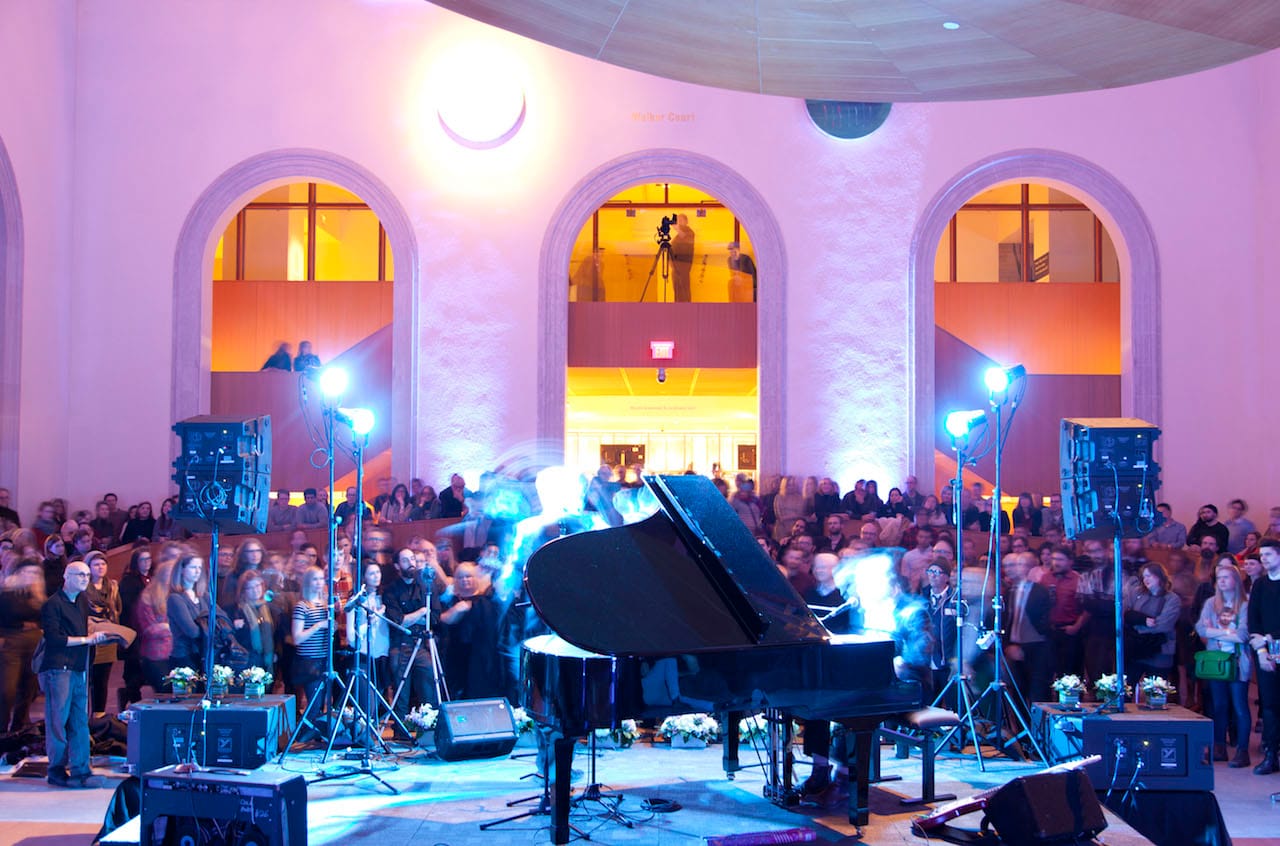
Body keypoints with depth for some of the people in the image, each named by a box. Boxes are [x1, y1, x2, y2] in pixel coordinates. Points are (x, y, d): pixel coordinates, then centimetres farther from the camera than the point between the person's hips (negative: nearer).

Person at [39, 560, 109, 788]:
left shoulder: (83, 602, 18)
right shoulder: (53, 604, -6)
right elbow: (53, 638, -14)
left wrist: (98, 636, 9)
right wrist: (87, 639, -12)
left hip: (80, 669, 8)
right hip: (58, 669, -8)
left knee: (80, 722, 6)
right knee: (58, 721, -4)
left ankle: (80, 770, 8)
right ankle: (57, 771, 2)